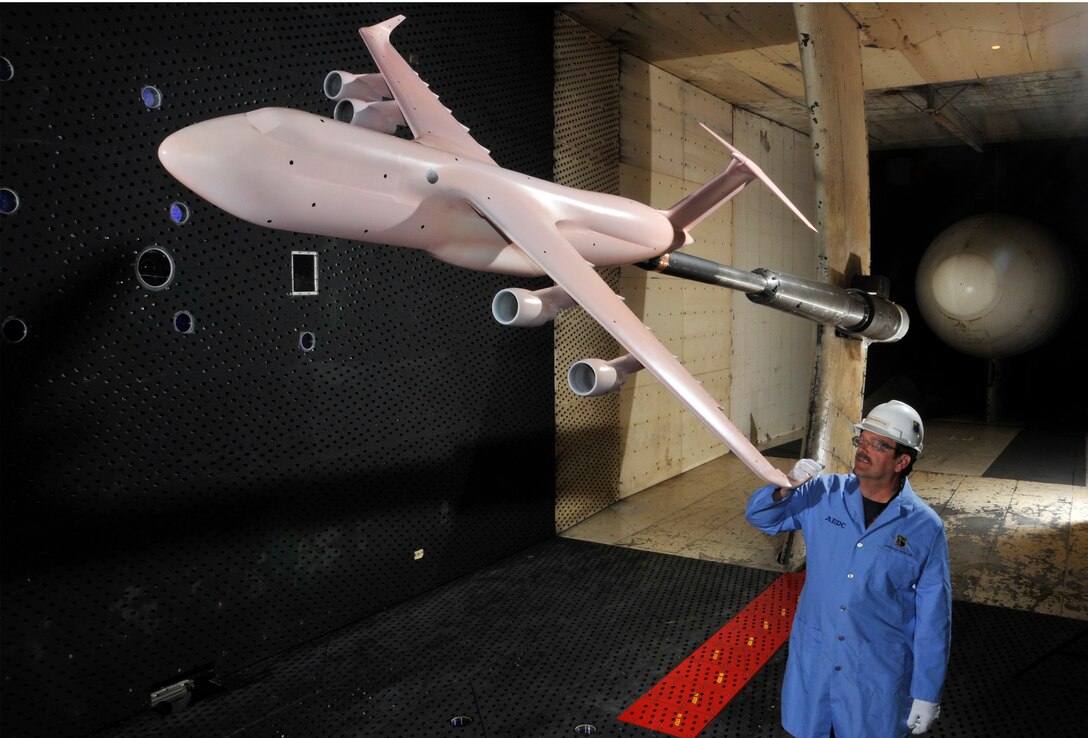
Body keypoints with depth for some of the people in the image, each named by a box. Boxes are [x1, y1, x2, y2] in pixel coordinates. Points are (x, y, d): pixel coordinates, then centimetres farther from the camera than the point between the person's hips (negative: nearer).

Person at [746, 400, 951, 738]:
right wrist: (786, 488, -20)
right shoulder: (823, 495, -7)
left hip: (878, 673, -2)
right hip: (812, 657, 2)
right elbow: (761, 516, 2)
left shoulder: (925, 529, -12)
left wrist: (927, 694, -3)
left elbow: (933, 619, -7)